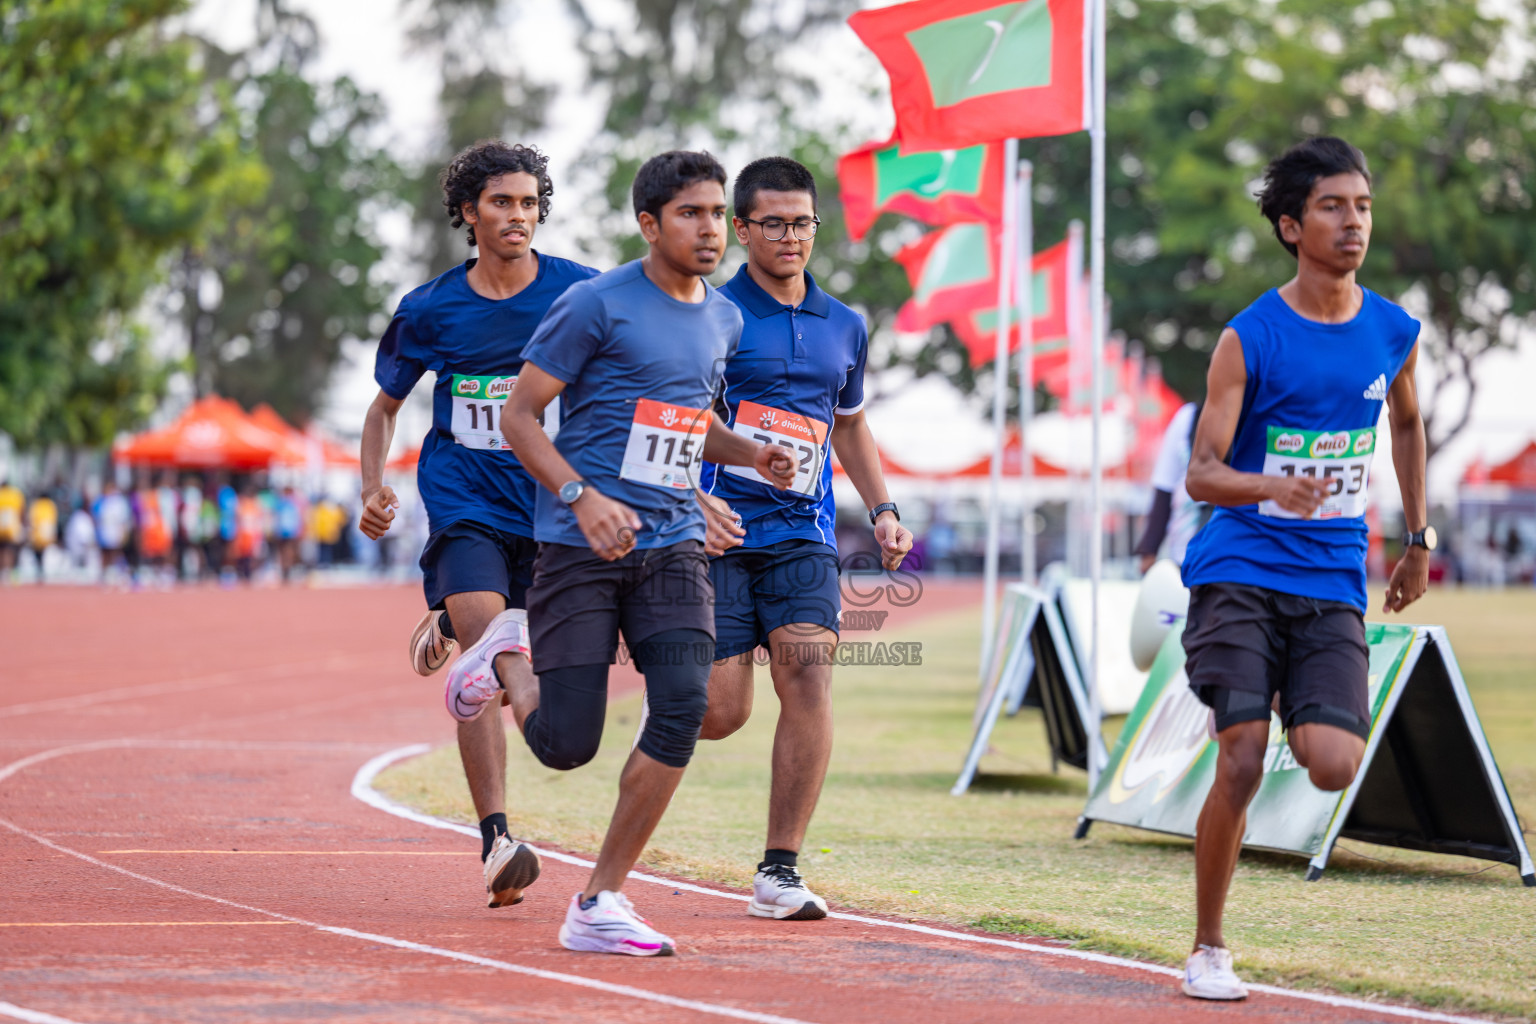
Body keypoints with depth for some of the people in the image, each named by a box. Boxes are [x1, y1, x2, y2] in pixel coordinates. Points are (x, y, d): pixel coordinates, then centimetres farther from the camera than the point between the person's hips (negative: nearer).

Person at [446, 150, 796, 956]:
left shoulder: (723, 321, 13)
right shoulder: (596, 306, -8)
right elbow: (518, 416, -7)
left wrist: (753, 455, 10)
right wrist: (582, 496, -20)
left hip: (673, 545, 5)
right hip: (579, 548, -5)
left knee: (684, 706, -16)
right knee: (566, 744, -7)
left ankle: (599, 904, -5)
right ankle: (507, 657, 29)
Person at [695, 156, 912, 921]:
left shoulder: (843, 327, 14)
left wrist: (882, 509, 16)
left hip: (803, 535, 4)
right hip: (718, 534, -4)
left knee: (809, 686, -14)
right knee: (721, 712, -8)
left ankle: (779, 871, -8)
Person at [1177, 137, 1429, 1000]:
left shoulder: (1395, 333, 4)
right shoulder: (1250, 339, -7)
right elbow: (1201, 474, -10)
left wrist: (1420, 536, 24)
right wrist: (1274, 487, -30)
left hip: (1333, 585, 3)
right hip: (1241, 576, -3)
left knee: (1334, 767, -15)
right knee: (1240, 763, -12)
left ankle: (1303, 723, 22)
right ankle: (1209, 950, 4)